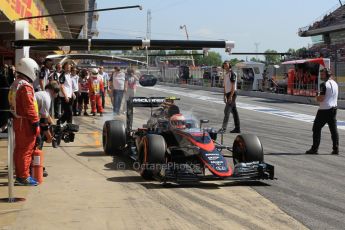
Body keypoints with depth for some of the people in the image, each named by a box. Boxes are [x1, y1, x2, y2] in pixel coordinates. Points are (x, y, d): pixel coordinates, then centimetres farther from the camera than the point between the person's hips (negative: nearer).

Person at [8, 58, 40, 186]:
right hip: (26, 122, -10)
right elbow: (29, 107, -21)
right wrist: (35, 122, -16)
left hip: (17, 121, 10)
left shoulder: (15, 84, 13)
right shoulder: (25, 86, -18)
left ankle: (19, 175, 22)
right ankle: (24, 177, 1)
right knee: (26, 150, -3)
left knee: (19, 149, 14)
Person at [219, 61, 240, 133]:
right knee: (234, 111, 9)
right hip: (228, 94, 9)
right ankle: (237, 128, 12)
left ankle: (223, 128, -12)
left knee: (227, 111, -12)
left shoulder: (232, 74, -13)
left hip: (232, 94, -9)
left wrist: (230, 96, -23)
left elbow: (233, 86, -19)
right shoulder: (225, 74, 15)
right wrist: (225, 96, 17)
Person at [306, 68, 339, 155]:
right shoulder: (335, 83, 12)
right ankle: (336, 149, 8)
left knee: (316, 128, 0)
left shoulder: (324, 84, -14)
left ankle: (314, 148, -1)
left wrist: (317, 97, 1)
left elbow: (321, 99, -21)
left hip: (324, 110, -8)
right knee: (333, 129, 9)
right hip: (334, 109, 8)